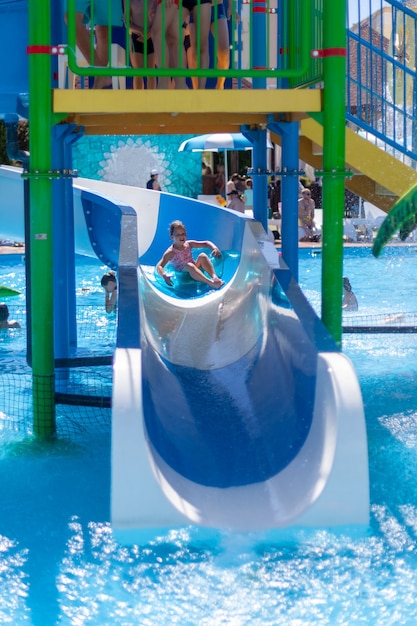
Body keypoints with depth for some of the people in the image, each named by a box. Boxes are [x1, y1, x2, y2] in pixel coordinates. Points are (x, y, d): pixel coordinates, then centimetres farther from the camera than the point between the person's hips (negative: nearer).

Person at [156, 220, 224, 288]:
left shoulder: (189, 244, 4)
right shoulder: (170, 252, -11)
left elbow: (206, 243, 6)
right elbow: (159, 267, -18)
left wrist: (215, 248, -15)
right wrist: (164, 275, -39)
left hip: (195, 270, 5)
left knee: (202, 256, -17)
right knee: (189, 266, -36)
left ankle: (214, 276, -33)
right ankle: (210, 283, -46)